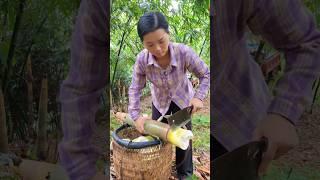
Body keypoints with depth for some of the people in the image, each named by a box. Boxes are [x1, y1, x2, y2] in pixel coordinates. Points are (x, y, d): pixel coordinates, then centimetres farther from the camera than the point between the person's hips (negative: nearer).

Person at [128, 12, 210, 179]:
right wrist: (136, 115, -28)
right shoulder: (142, 59, -30)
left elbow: (205, 74, -21)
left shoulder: (184, 52, -36)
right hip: (160, 101, 2)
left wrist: (198, 97, -33)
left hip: (182, 98, -1)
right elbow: (135, 88, -18)